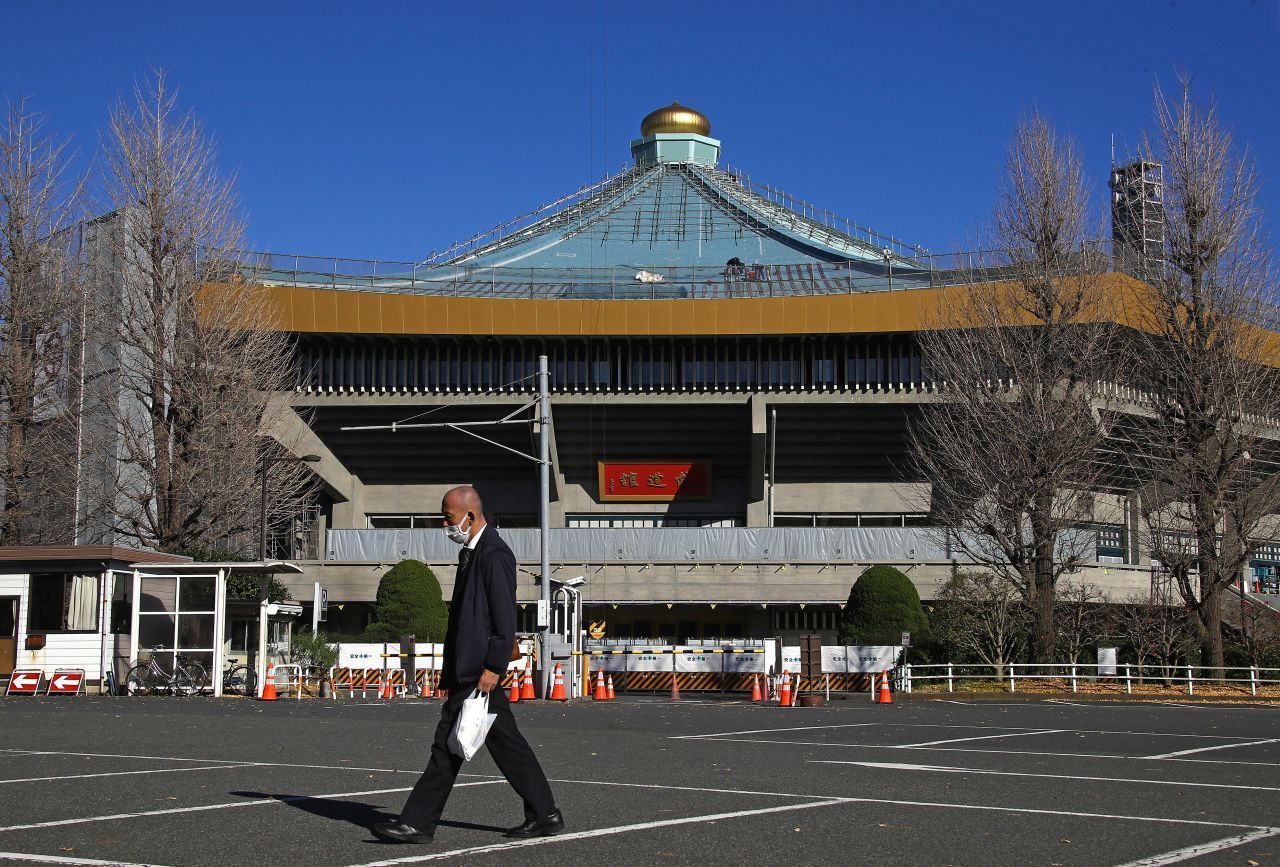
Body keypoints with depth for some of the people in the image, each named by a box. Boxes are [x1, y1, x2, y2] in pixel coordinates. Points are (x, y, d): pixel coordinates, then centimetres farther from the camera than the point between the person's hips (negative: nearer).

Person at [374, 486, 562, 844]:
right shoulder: (473, 552, 17)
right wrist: (451, 671, 20)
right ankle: (544, 815, 15)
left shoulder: (494, 554, -14)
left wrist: (492, 668, -22)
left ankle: (418, 822, -1)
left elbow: (505, 619, -19)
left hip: (478, 671, -10)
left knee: (448, 744, -6)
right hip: (468, 670, 10)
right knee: (507, 745, 11)